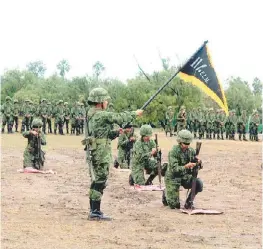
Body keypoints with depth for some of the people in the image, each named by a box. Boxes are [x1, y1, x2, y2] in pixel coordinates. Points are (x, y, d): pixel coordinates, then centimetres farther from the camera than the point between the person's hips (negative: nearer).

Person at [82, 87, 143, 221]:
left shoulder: (91, 114, 13)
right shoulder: (102, 115, -16)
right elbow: (120, 117, -9)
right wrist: (135, 113, 5)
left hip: (93, 153, 10)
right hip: (101, 154, -10)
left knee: (96, 182, 14)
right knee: (100, 183, -5)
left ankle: (93, 211, 19)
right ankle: (95, 212, -2)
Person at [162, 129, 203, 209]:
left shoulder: (191, 151, -4)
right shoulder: (173, 152, -21)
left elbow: (198, 166, 1)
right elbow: (174, 169, -28)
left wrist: (198, 162, -23)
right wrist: (186, 166, -44)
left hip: (185, 176, 5)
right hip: (173, 178, -5)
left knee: (199, 184, -24)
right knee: (174, 206, -7)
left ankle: (188, 202, -1)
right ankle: (166, 194, 27)